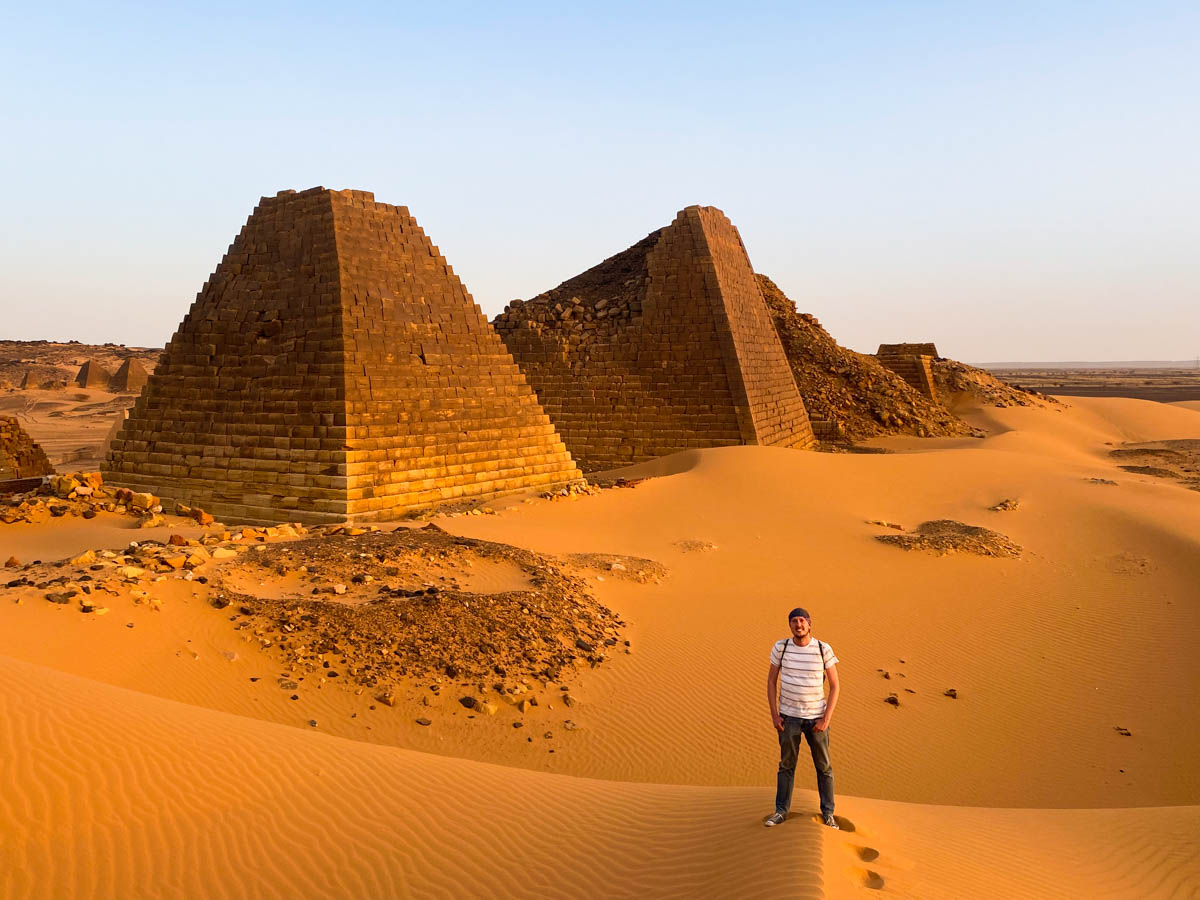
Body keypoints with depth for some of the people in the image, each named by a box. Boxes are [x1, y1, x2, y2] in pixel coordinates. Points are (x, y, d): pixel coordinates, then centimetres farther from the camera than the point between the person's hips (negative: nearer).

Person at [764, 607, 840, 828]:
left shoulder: (824, 649, -12)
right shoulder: (781, 647, -9)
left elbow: (835, 686, -7)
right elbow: (771, 681, -1)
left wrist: (826, 720, -13)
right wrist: (774, 715, -6)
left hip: (816, 717, -1)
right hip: (789, 716, 1)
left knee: (823, 766, 9)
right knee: (786, 764, 10)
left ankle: (827, 813, 26)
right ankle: (781, 811, 23)